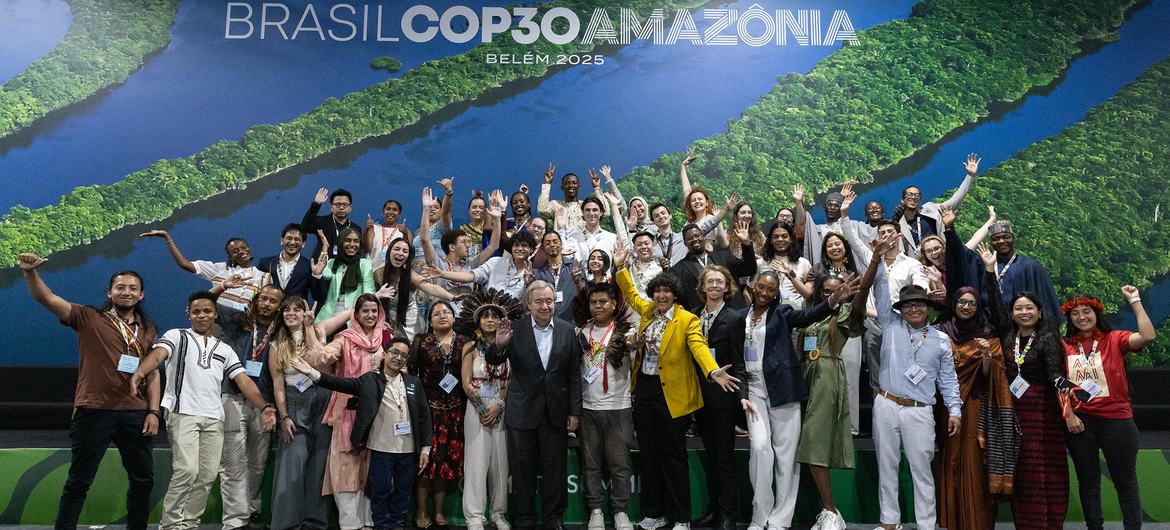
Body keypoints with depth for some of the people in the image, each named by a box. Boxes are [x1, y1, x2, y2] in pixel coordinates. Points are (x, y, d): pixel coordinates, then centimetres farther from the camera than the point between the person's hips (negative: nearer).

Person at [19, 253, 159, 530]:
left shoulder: (148, 329, 11)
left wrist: (153, 411, 3)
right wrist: (30, 272, -27)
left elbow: (152, 373, 11)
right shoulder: (88, 318, 2)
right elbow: (46, 298, -9)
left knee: (143, 479, 12)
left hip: (135, 414, 4)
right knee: (79, 481, 6)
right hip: (94, 412, -4)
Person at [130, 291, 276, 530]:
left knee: (207, 475, 4)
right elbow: (157, 354, -12)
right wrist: (139, 373, -35)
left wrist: (265, 407, -3)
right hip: (183, 413, -4)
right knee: (187, 471, -16)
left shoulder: (225, 349, 19)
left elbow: (244, 380, 11)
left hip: (214, 418, 5)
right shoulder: (177, 336, 9)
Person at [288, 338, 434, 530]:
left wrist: (425, 448, 2)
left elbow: (424, 416, 6)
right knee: (380, 491, 7)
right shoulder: (369, 380, 0)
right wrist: (313, 373, -25)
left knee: (403, 492, 13)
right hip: (381, 449, -2)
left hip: (409, 450, 2)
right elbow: (342, 383, -12)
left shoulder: (414, 382, 6)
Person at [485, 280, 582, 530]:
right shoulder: (515, 329, -4)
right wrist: (499, 345, -29)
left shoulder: (567, 330, 1)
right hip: (523, 411, -1)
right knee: (523, 469, 9)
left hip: (556, 412, 1)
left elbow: (574, 375, 3)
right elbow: (493, 360, -7)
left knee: (555, 469, 9)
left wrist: (574, 411, 1)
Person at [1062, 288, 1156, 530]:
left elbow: (1148, 336, -20)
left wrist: (1135, 301, -15)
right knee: (1087, 481, 13)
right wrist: (1069, 415, -7)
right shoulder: (1065, 346, 4)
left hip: (1116, 419, -2)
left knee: (1125, 480, 8)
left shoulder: (1114, 339, -2)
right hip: (1079, 421, 2)